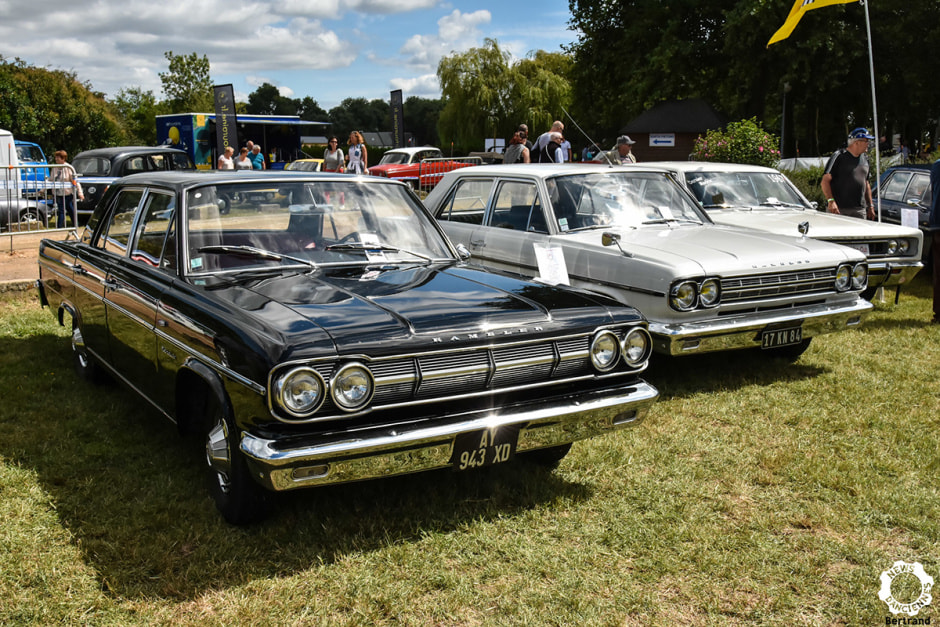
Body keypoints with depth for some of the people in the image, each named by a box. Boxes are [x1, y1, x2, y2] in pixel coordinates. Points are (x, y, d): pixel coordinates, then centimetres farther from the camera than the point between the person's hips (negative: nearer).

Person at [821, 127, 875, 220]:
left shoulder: (865, 159, 18)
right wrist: (831, 201, -22)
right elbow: (825, 181, -9)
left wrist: (870, 206, 22)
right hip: (838, 209, -6)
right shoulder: (839, 156, -4)